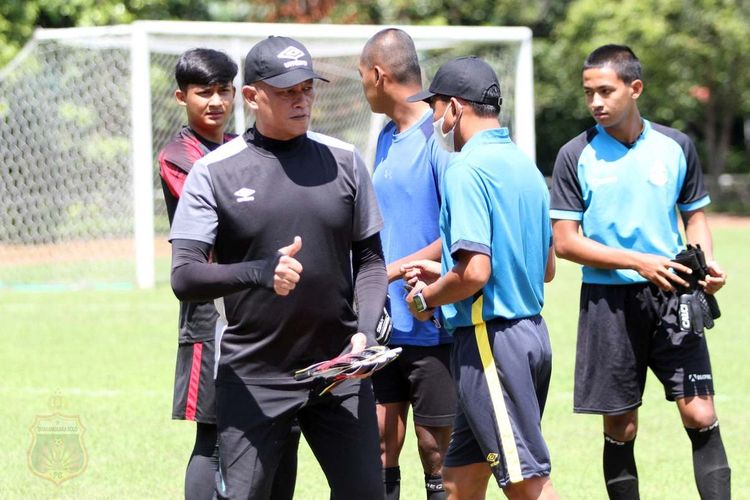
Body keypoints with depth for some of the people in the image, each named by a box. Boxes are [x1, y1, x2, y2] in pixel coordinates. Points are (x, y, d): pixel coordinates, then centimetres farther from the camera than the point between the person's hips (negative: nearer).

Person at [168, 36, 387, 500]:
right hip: (252, 375, -3)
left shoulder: (344, 161, 6)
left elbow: (369, 258, 12)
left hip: (339, 370, 3)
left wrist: (367, 330, -6)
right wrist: (259, 274, -30)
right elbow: (184, 277, -12)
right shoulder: (214, 173, -4)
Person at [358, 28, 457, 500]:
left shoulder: (440, 136, -13)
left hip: (432, 326, -8)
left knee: (436, 449, 0)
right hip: (385, 324, 8)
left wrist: (395, 269, -17)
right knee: (379, 443, 6)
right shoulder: (387, 138, 14)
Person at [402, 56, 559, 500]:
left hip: (490, 340, -9)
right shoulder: (524, 165, 14)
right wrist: (443, 274, 22)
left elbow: (475, 271, -23)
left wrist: (427, 297, -3)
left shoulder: (467, 169, -14)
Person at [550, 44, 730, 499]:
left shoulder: (676, 147, 5)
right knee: (621, 428, 4)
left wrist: (707, 262, -4)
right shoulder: (576, 157, -2)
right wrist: (639, 262, -14)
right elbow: (565, 241, -5)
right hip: (609, 301, -1)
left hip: (671, 295, 1)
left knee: (700, 414, -7)